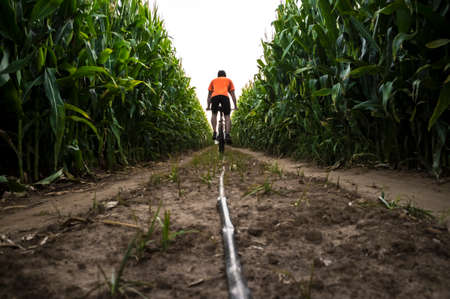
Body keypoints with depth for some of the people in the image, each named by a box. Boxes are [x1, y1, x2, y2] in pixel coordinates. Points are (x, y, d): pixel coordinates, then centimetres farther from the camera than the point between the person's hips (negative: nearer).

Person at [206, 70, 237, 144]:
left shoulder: (213, 80, 35)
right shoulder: (229, 80, 33)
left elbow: (209, 94, 32)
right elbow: (232, 94, 27)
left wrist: (208, 106, 33)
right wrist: (235, 106, 28)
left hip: (214, 96, 1)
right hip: (225, 96, -1)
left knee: (214, 114, 21)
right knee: (227, 116, 6)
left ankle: (214, 132, 4)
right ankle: (227, 135, -12)